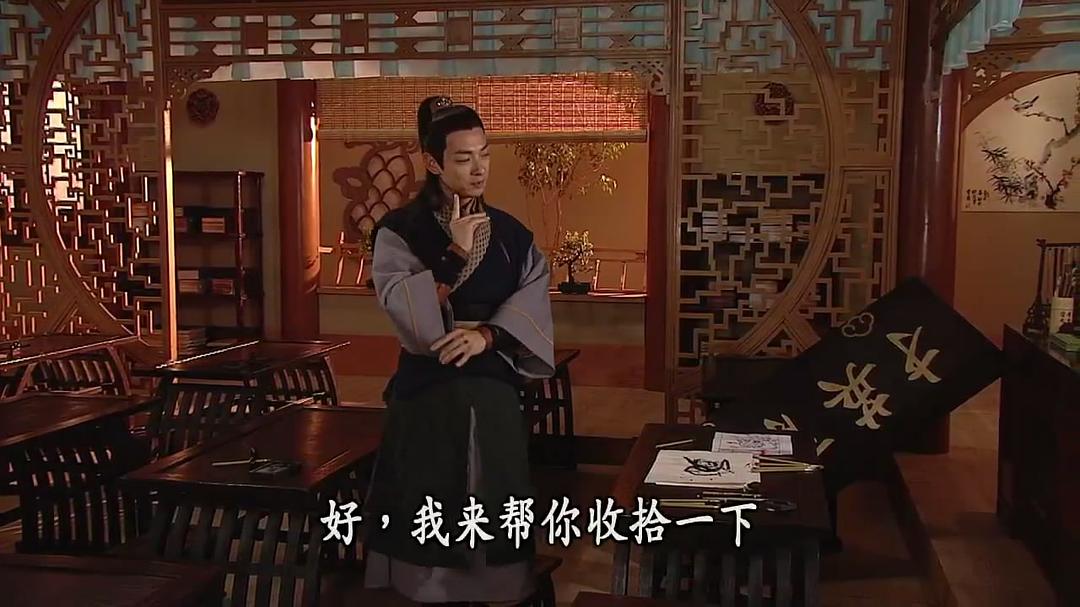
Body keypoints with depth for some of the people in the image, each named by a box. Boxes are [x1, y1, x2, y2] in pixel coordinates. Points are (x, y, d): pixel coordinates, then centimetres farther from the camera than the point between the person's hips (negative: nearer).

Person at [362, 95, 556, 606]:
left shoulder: (512, 234, 7)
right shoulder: (399, 231, -4)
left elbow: (533, 305, -2)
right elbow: (407, 312, -16)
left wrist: (486, 335, -17)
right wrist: (456, 254, -20)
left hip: (493, 389, 3)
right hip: (427, 391, -3)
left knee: (491, 508, 7)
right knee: (431, 512, 3)